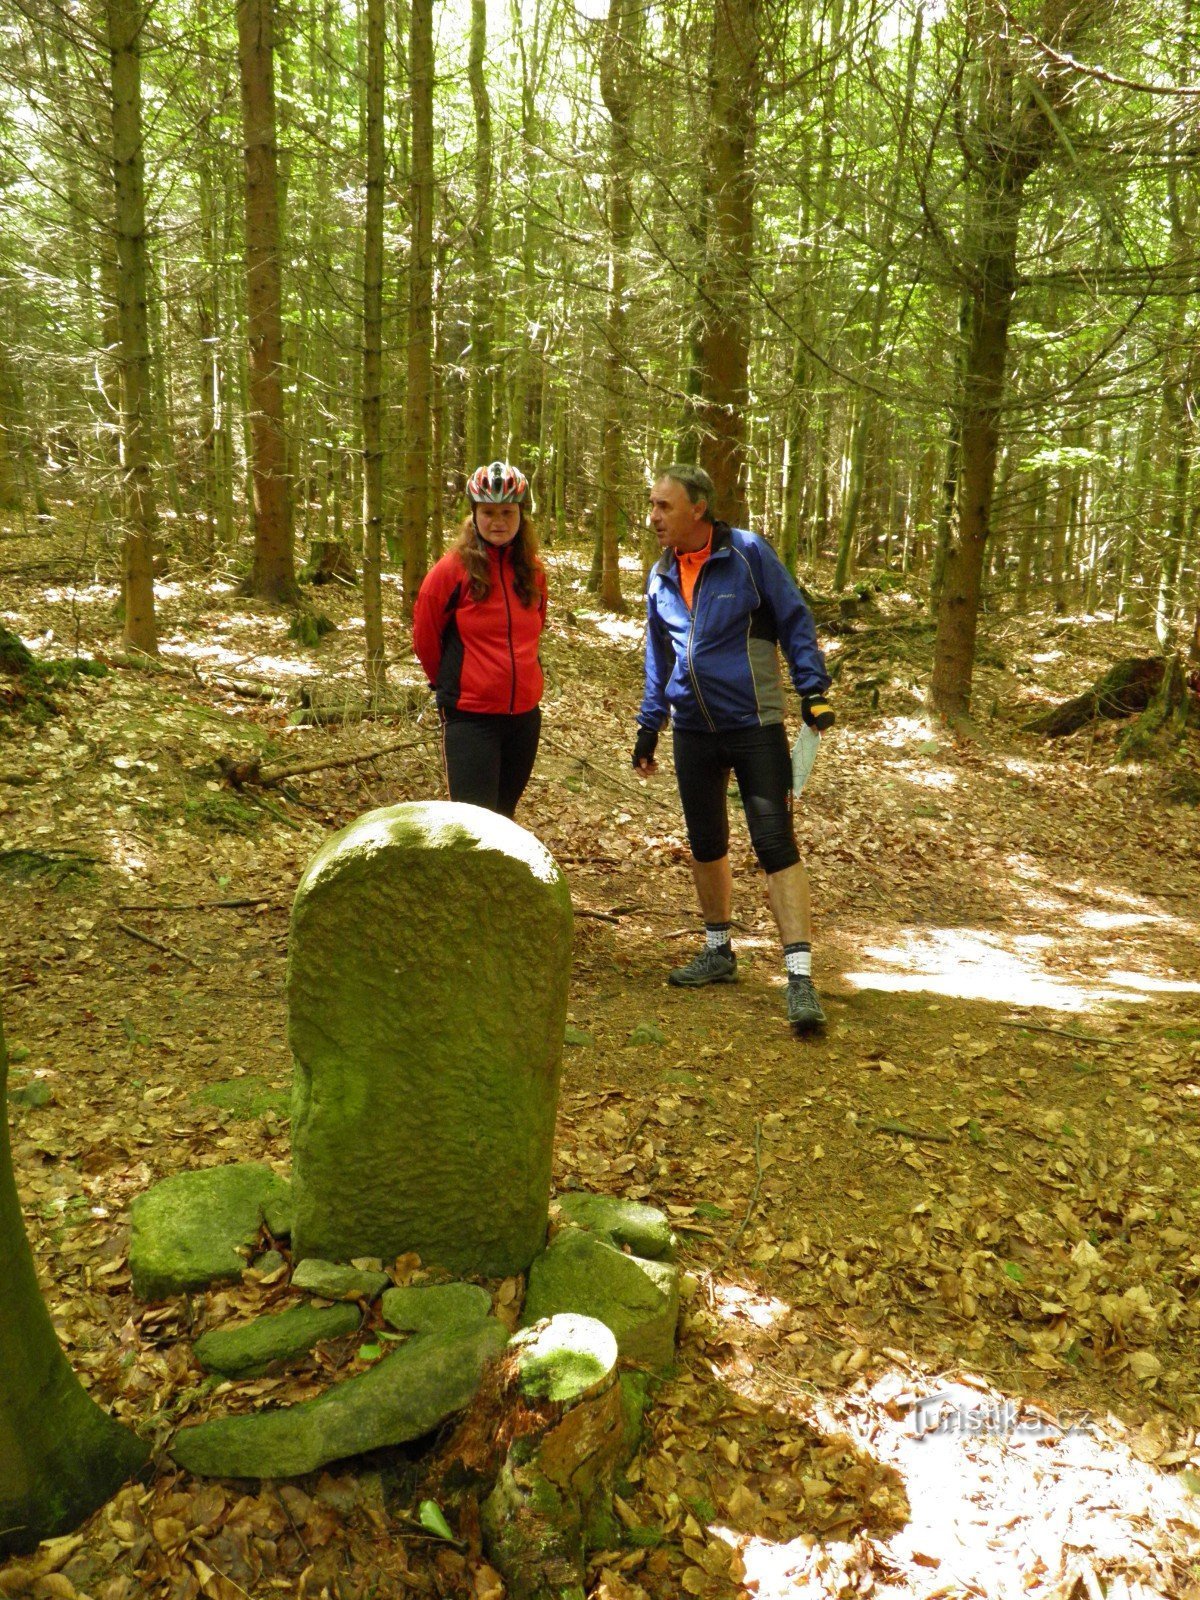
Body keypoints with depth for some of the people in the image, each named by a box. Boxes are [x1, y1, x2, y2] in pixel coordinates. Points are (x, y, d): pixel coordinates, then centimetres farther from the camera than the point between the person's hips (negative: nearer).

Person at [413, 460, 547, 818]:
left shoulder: (532, 571, 4)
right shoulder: (452, 568, -10)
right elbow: (424, 637, 1)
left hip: (524, 715, 5)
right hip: (470, 718, -5)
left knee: (503, 817, 17)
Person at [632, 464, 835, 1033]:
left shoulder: (748, 554, -8)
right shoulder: (661, 576, 8)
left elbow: (794, 621, -4)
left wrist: (813, 689, -11)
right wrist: (649, 724, 17)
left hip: (755, 726, -5)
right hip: (693, 731, 6)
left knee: (776, 845, -9)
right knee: (705, 845, 14)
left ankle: (799, 976, -8)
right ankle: (719, 951, 32)